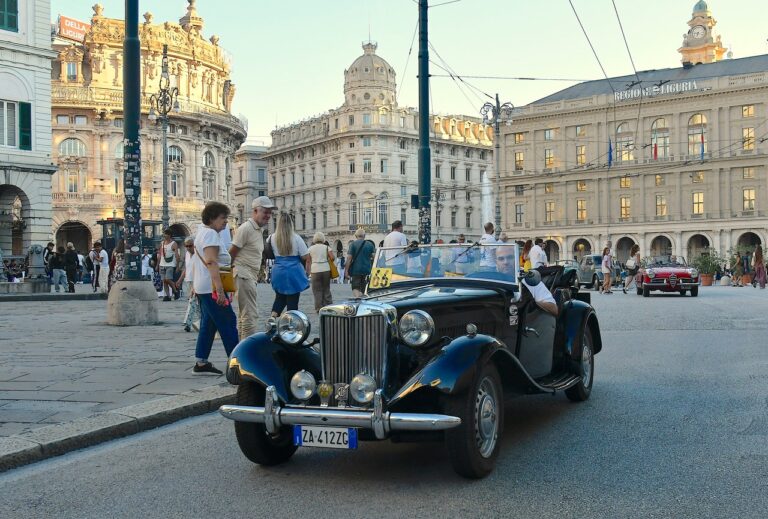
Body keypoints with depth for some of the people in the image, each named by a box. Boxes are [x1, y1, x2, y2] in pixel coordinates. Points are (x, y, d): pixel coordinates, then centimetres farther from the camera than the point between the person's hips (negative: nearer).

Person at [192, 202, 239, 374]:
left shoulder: (202, 231, 18)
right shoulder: (211, 234, -15)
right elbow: (211, 262, -25)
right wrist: (219, 290, -29)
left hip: (202, 287, 10)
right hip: (211, 287, -10)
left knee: (208, 325, 12)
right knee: (228, 323, -7)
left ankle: (201, 362, 13)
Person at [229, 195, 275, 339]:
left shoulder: (260, 229, 17)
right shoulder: (246, 228, -11)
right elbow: (231, 253, -13)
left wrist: (256, 276, 10)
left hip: (251, 277, 10)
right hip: (243, 275, -10)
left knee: (243, 315, 14)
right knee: (251, 315, -14)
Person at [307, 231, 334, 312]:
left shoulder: (310, 248, 7)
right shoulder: (326, 247, 6)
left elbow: (308, 261, 5)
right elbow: (332, 257, -4)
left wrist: (308, 271, 11)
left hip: (315, 270, -1)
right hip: (326, 269, 1)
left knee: (317, 290, 3)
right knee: (326, 289, 11)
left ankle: (319, 308, -1)